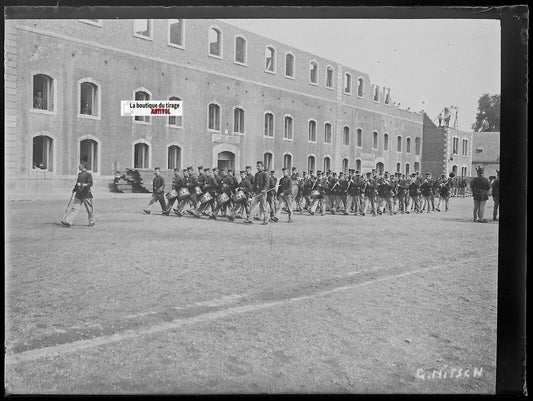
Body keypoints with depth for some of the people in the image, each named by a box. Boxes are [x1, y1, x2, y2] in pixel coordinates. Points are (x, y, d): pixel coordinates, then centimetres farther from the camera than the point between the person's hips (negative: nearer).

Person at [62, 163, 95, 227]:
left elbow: (90, 183, -15)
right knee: (75, 207, 3)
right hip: (78, 194, 4)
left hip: (86, 194, -4)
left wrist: (85, 186, -32)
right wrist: (74, 189, 13)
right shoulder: (79, 174, 11)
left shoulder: (88, 174, -5)